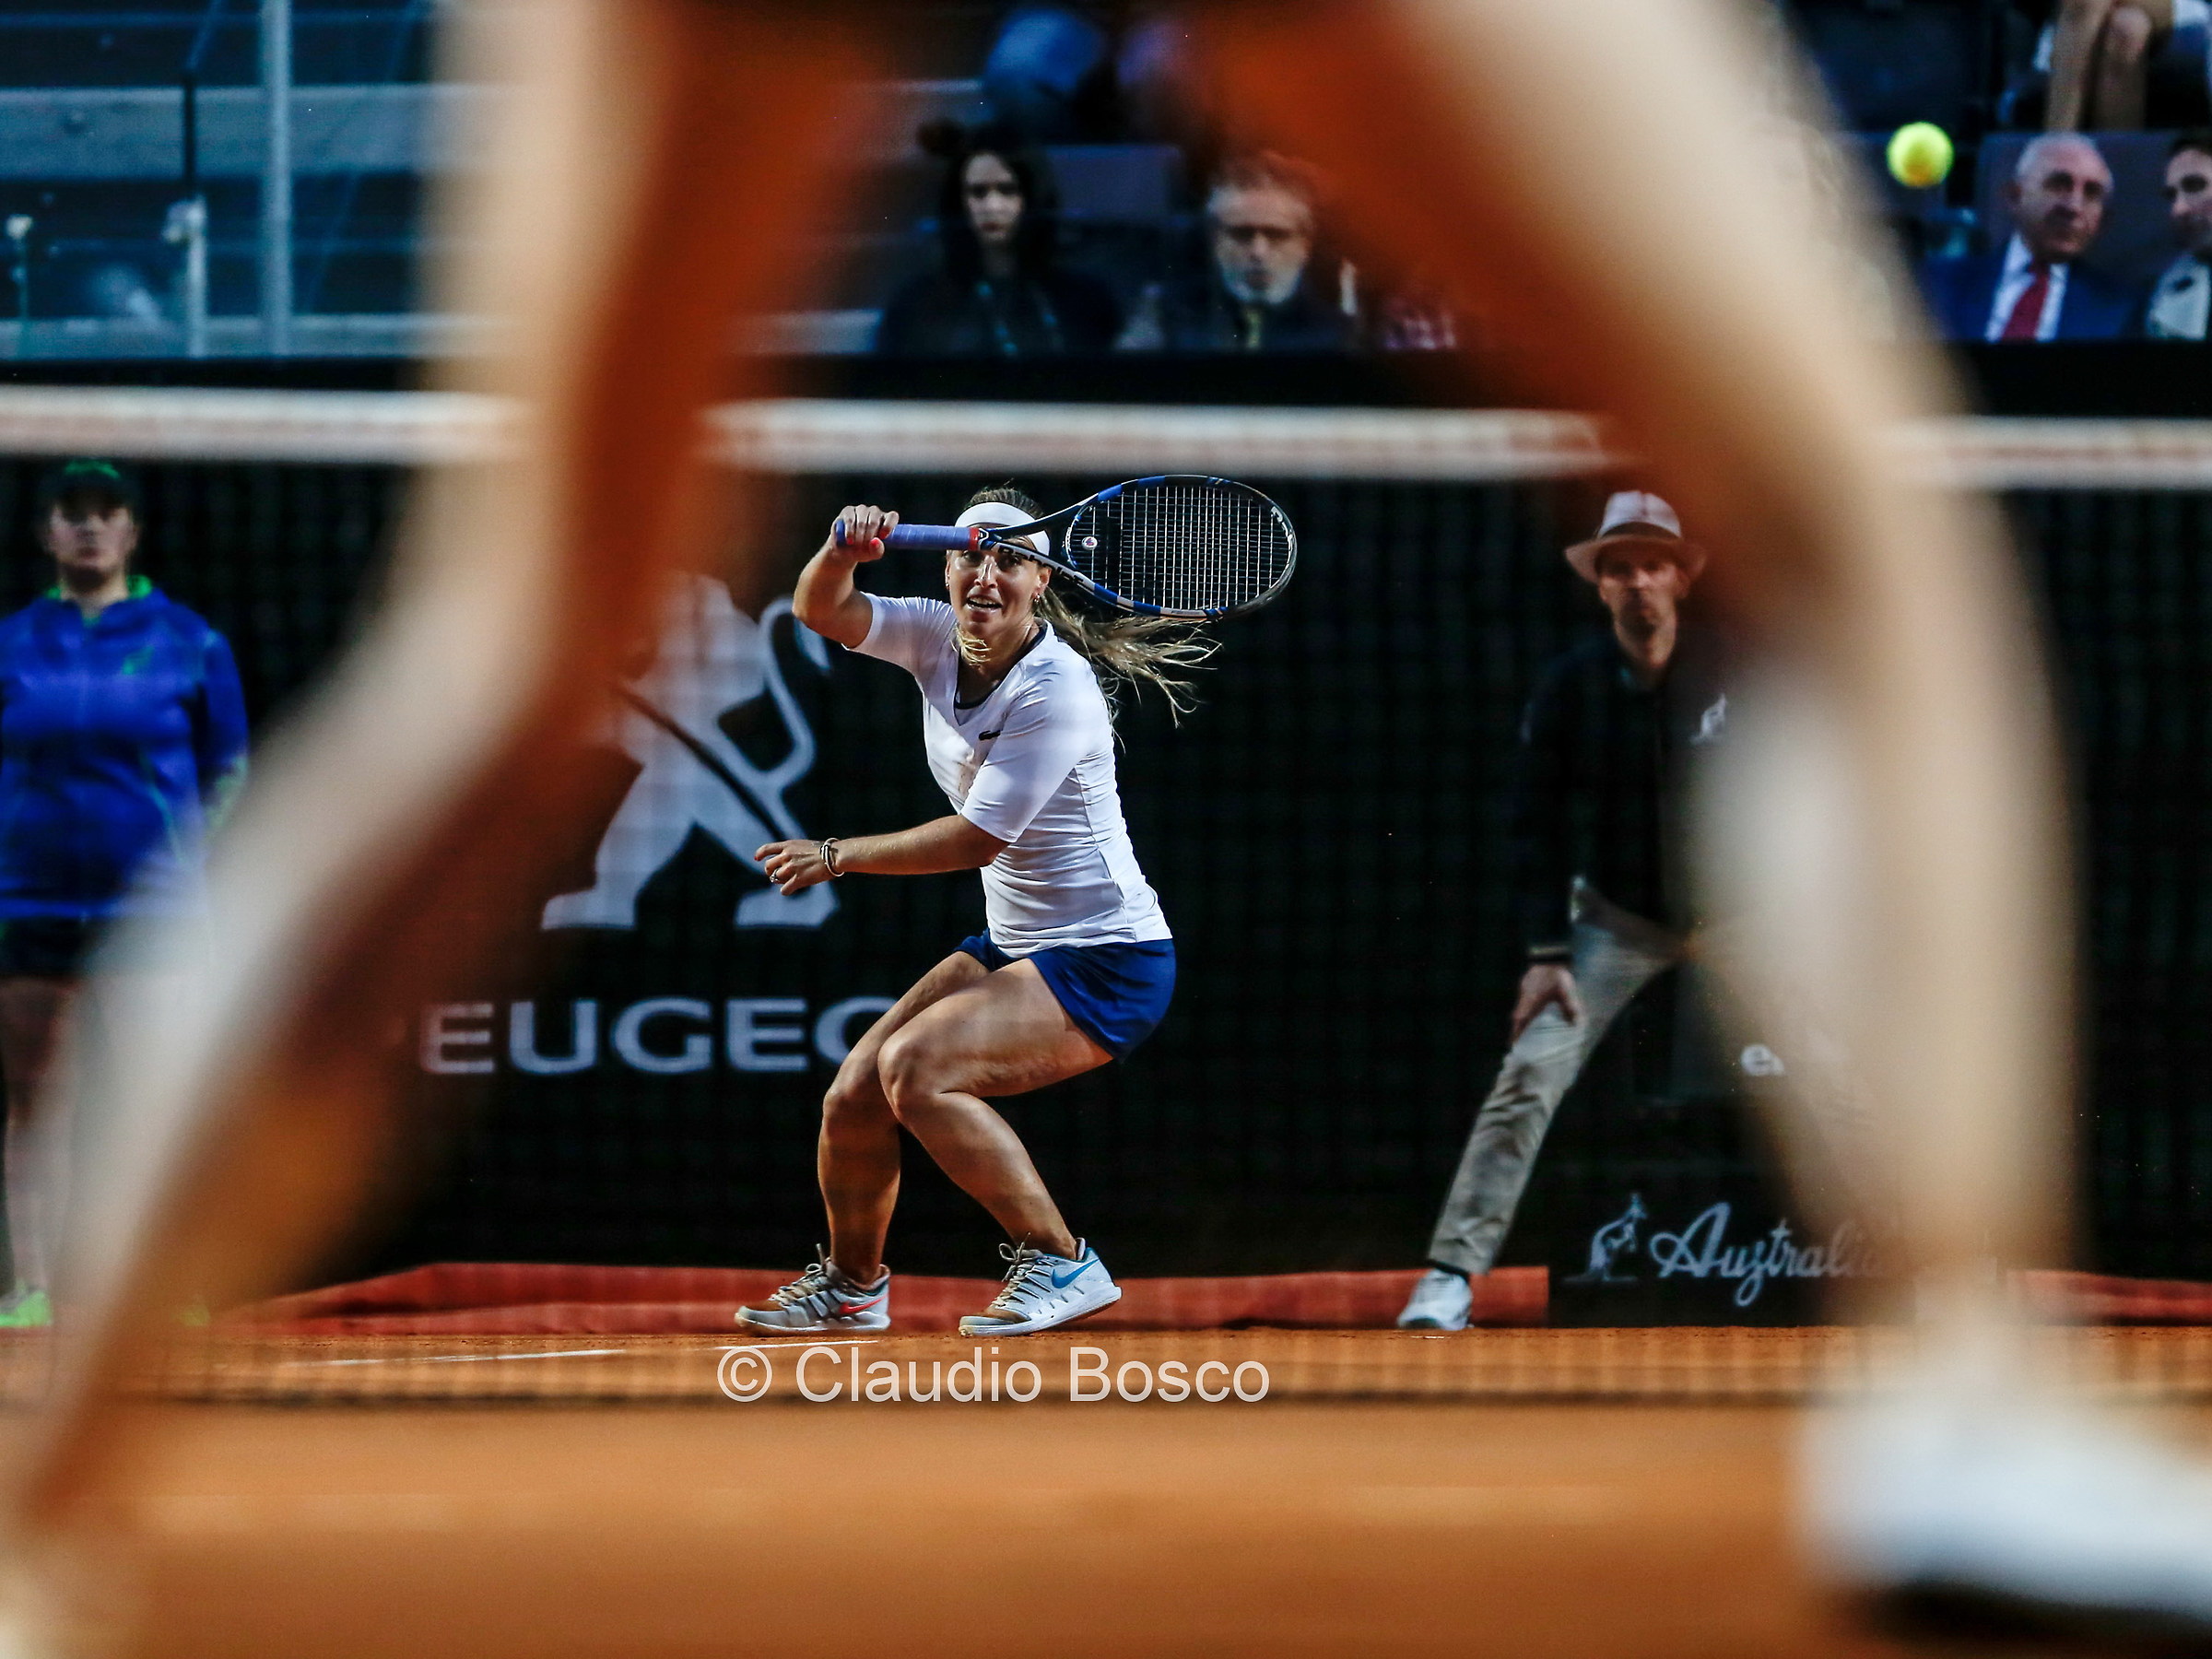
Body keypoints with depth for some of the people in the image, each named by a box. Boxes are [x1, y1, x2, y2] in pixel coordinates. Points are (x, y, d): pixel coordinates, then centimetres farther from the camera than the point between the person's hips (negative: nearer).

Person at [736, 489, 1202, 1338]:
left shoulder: (1055, 690, -23)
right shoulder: (943, 638, 0)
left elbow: (977, 839, -23)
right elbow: (821, 609, -1)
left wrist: (837, 855, -17)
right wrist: (842, 551, -24)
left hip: (1106, 963, -8)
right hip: (1012, 948, 8)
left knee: (917, 1067, -26)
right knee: (854, 1095, 3)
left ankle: (1060, 1264, -16)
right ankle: (851, 1285, 29)